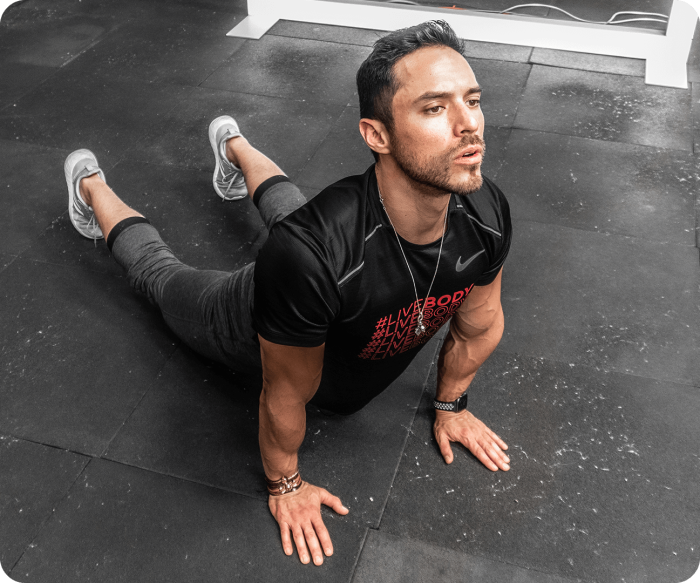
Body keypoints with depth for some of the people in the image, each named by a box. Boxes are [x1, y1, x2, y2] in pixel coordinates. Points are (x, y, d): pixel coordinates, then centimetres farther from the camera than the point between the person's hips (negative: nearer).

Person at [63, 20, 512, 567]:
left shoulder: (487, 214, -35)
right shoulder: (312, 252, -50)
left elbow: (478, 325, -12)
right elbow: (287, 396, -31)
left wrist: (451, 405, 3)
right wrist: (285, 485, -13)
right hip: (260, 326, -4)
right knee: (163, 272, 26)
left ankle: (234, 145, 64)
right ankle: (92, 187, 54)